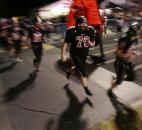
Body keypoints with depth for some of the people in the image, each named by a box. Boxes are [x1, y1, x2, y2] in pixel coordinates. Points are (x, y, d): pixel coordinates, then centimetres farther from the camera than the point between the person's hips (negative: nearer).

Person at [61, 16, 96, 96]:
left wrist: (89, 43, -21)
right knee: (83, 73, -3)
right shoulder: (72, 31, -17)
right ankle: (86, 89, 17)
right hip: (75, 55, -5)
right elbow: (66, 43, -9)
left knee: (79, 68, 26)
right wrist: (63, 55, -13)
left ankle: (69, 71, 59)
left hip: (85, 55, 5)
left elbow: (93, 43, 3)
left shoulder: (90, 31, -8)